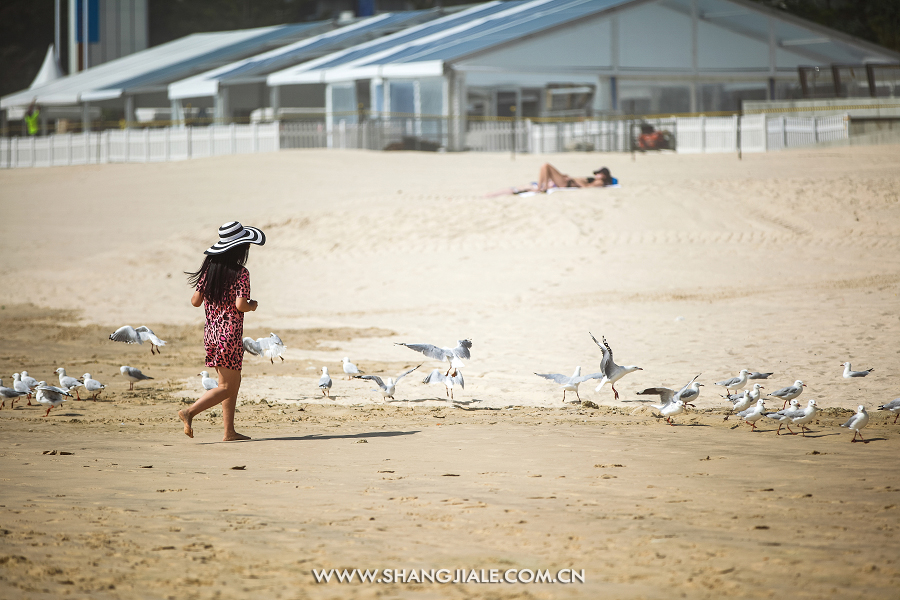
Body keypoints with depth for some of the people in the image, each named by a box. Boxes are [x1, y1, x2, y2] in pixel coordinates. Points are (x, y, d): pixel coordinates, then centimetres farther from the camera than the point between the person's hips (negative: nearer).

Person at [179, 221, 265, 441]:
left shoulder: (209, 269, 4)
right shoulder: (241, 273, -13)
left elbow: (196, 300, 4)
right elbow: (240, 305, -21)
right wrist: (253, 306, 0)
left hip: (211, 332, 7)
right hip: (230, 333, -7)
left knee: (233, 382, 15)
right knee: (227, 387, -1)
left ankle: (229, 431, 13)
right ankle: (190, 412, -15)